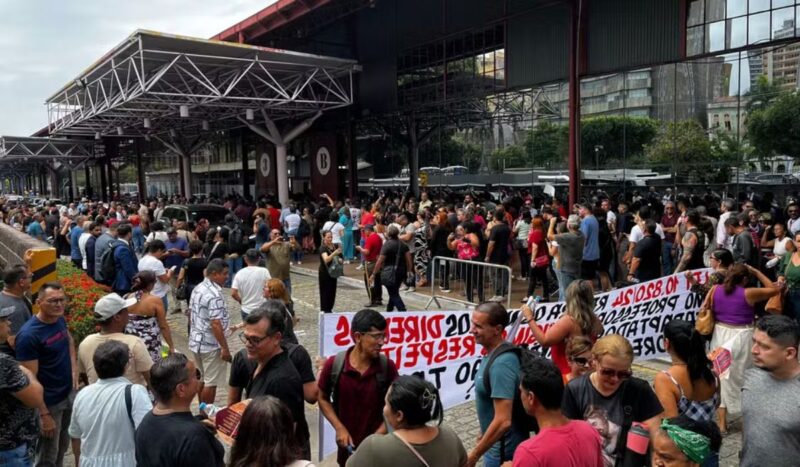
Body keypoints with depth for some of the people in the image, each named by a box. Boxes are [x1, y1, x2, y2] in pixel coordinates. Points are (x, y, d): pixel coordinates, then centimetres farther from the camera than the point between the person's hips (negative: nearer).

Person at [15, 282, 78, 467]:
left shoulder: (60, 319, -3)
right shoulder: (28, 335, -24)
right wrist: (44, 414, -21)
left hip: (69, 394, 6)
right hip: (49, 403, -6)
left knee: (62, 447, 22)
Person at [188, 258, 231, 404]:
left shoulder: (197, 289, 5)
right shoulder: (214, 295, -23)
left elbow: (191, 315, 13)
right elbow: (215, 324, -26)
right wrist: (225, 348, -21)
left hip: (196, 341, 9)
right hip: (211, 345, -9)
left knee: (201, 379, 21)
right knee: (211, 382, 4)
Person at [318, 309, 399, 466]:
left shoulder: (387, 366, -13)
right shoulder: (334, 364, -15)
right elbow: (323, 399, 0)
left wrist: (378, 435, -13)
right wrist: (339, 428, -9)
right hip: (347, 444, 1)